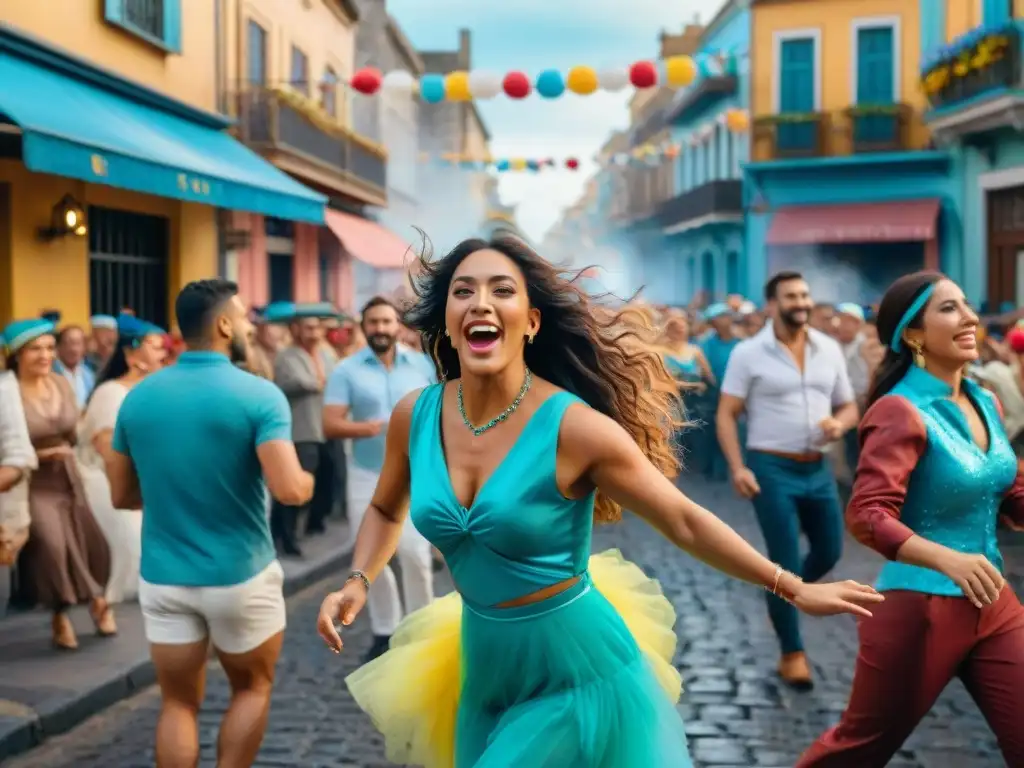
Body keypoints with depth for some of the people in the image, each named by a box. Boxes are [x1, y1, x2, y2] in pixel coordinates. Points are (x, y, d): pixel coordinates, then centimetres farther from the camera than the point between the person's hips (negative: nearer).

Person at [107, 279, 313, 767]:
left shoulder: (138, 397, 1)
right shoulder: (259, 395, -14)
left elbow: (121, 496, 7)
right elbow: (290, 490, -23)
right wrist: (309, 483, -1)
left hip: (163, 577, 4)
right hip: (241, 575, -3)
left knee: (179, 703, 12)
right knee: (252, 689, 19)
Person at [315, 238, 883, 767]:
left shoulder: (572, 425, -21)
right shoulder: (415, 416, -8)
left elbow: (684, 521, -12)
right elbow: (386, 510, 13)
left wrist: (794, 589, -7)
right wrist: (358, 583, -4)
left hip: (579, 674, -4)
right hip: (482, 666, 5)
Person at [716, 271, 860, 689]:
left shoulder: (829, 349, 5)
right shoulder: (748, 353, -8)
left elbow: (848, 406, 13)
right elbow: (726, 415, -8)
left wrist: (840, 423, -11)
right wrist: (737, 467, -19)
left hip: (818, 468, 5)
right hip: (772, 468, -5)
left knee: (829, 551, 13)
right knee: (785, 561, -1)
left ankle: (783, 595, 42)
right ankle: (792, 653, 13)